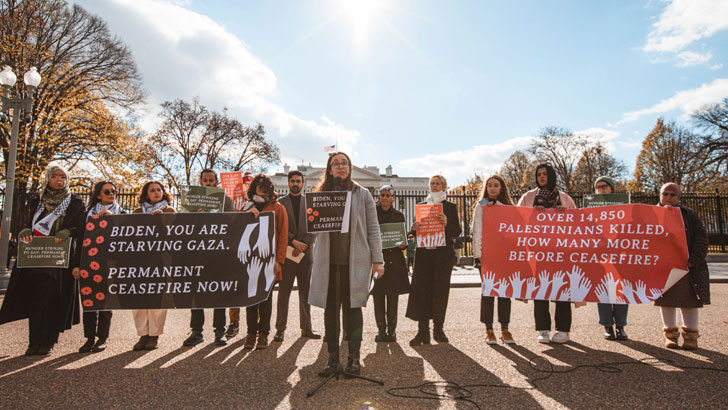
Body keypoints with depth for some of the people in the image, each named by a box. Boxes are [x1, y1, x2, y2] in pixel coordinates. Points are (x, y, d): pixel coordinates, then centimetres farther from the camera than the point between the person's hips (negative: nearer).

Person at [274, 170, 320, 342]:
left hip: (305, 253, 2)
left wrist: (303, 245, -9)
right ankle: (280, 329, 12)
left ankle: (306, 328, 17)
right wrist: (294, 242, -12)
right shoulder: (280, 203, 7)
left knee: (305, 292, 8)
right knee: (283, 293, 3)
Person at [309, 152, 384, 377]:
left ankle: (354, 358, 13)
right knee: (330, 308, 5)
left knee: (352, 307, 2)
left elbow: (373, 228, 4)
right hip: (328, 260, 2)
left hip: (355, 260, -2)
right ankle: (333, 358, 16)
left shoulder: (362, 194, 7)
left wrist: (377, 259, -2)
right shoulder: (321, 195, 12)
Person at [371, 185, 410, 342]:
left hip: (394, 260, 1)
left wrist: (403, 244, -9)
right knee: (378, 296, 2)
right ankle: (381, 330, 13)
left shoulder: (398, 215, 12)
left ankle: (391, 329, 14)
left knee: (393, 296, 3)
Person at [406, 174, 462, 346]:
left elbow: (458, 232, 2)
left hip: (443, 253, -1)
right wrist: (415, 228, -7)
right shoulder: (422, 206, 16)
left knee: (440, 290, 1)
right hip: (424, 252, 2)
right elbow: (416, 229, 16)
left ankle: (438, 329, 15)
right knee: (422, 289, -5)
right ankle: (423, 331, -1)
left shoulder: (450, 207, 9)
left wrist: (446, 224, -17)